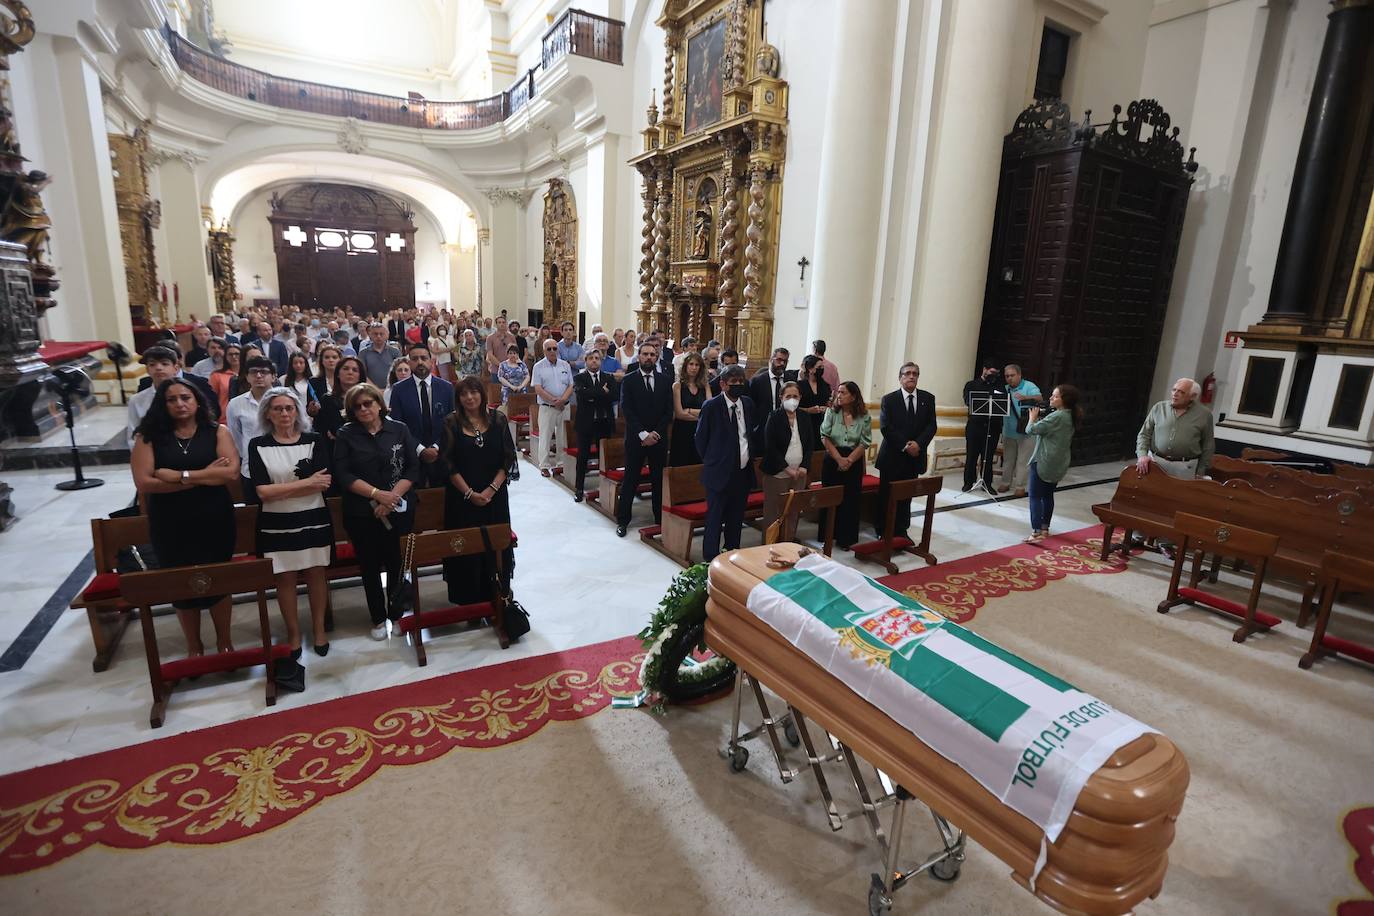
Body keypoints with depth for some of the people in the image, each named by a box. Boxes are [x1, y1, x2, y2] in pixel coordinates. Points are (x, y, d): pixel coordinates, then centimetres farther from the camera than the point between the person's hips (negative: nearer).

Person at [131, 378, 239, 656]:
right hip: (170, 525, 1)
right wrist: (205, 476, -17)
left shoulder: (217, 432, -2)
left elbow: (231, 471, -14)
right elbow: (144, 483, -12)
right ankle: (193, 646, 30)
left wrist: (181, 475, -18)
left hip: (214, 521, 0)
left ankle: (224, 639, 29)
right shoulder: (149, 436, -2)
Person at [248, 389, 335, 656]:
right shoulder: (258, 446, 0)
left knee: (315, 574, 7)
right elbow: (263, 492, -11)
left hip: (313, 520, 0)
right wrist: (307, 482, -13)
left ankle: (319, 629, 22)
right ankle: (293, 632, 22)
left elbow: (323, 483, -10)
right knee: (285, 578, 6)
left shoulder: (314, 440, 1)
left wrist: (279, 490, -13)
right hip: (277, 524, 0)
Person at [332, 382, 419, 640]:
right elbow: (342, 475, -7)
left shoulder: (399, 430, 1)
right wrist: (377, 494, -16)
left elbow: (413, 468, -2)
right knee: (370, 566, 10)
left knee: (397, 565, 7)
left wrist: (392, 497, -13)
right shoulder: (346, 434, 0)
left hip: (398, 511, 0)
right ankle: (378, 619, 25)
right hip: (361, 513, 0)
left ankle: (396, 615, 25)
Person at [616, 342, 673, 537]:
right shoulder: (629, 380, -1)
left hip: (659, 438, 2)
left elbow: (669, 411, 2)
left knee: (659, 479, 8)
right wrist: (643, 434, -15)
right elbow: (627, 411, -8)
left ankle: (660, 518, 19)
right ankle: (623, 519, 13)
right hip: (635, 438, -2)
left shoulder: (666, 380, 6)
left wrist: (655, 433, -9)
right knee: (630, 479, 3)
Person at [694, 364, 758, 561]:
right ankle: (710, 559, 10)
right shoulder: (711, 406, -10)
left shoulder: (748, 403, 5)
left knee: (736, 519, 15)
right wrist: (711, 462, 4)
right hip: (720, 473, -5)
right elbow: (700, 439, -1)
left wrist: (749, 455, 15)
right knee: (715, 520, 1)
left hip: (744, 472, 5)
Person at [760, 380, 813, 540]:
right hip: (777, 473, -4)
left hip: (799, 473, 4)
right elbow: (770, 447, -11)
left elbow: (809, 444, 10)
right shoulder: (774, 417, -6)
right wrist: (787, 468, -14)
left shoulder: (805, 417, 7)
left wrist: (804, 466, -4)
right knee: (773, 512, 2)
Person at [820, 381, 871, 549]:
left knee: (851, 500, 2)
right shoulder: (831, 412, -2)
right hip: (832, 460, 1)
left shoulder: (863, 416, -3)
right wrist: (839, 458, -12)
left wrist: (848, 460, -13)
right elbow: (825, 437, -5)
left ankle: (847, 539, 13)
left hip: (854, 463, 0)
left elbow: (864, 443, -5)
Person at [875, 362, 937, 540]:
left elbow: (931, 425, 2)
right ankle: (884, 533, 14)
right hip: (892, 456, -2)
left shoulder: (928, 398, 7)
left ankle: (901, 531, 18)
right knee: (887, 497, 4)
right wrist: (905, 445, -15)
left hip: (914, 456, 3)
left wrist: (919, 443, -14)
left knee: (906, 496, 8)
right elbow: (885, 427, -9)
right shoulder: (888, 399, -2)